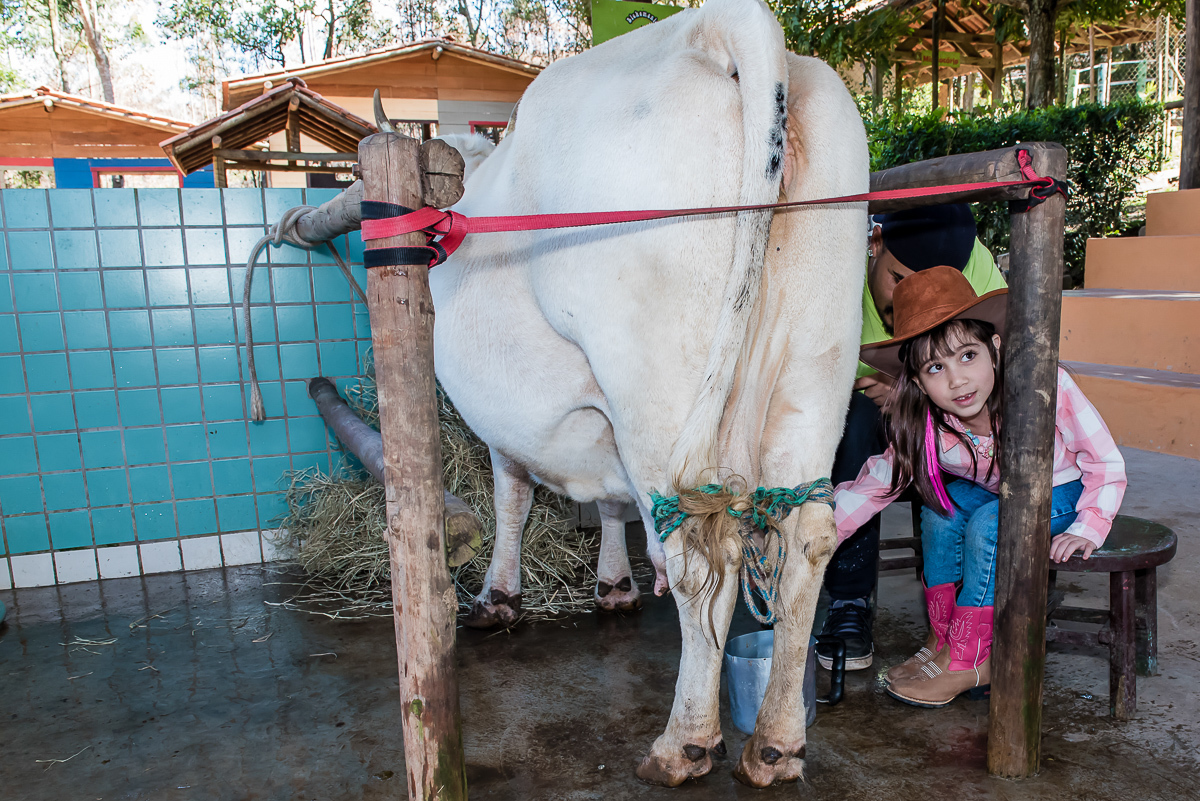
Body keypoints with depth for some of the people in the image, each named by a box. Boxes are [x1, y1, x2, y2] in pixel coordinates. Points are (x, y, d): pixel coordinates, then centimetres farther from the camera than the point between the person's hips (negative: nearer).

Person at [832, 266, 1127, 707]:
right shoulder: (923, 424, -23)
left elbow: (1105, 463, -18)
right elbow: (877, 482, -19)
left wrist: (1087, 527, -25)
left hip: (1065, 491, -3)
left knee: (990, 522, -29)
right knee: (940, 508, -23)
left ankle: (967, 661, -14)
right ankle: (942, 641, -6)